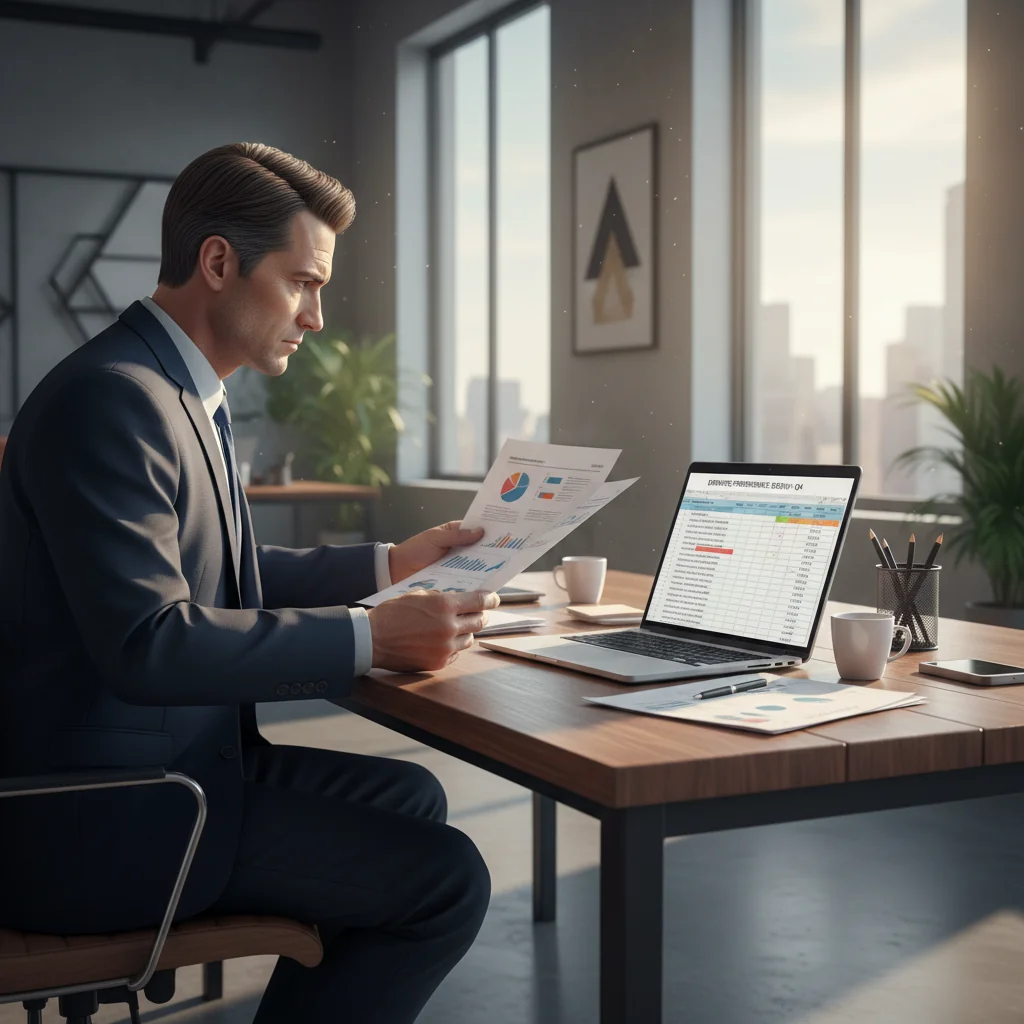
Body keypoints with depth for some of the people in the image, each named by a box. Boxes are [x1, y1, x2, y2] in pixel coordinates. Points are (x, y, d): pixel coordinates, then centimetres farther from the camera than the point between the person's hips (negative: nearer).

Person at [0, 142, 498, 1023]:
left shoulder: (177, 391, 11)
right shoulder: (111, 397, -20)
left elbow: (231, 575, 22)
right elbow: (148, 642, -28)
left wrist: (390, 565, 16)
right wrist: (372, 639, -26)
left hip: (172, 756, 11)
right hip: (104, 816, -10)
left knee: (411, 799, 21)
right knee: (446, 879, -11)